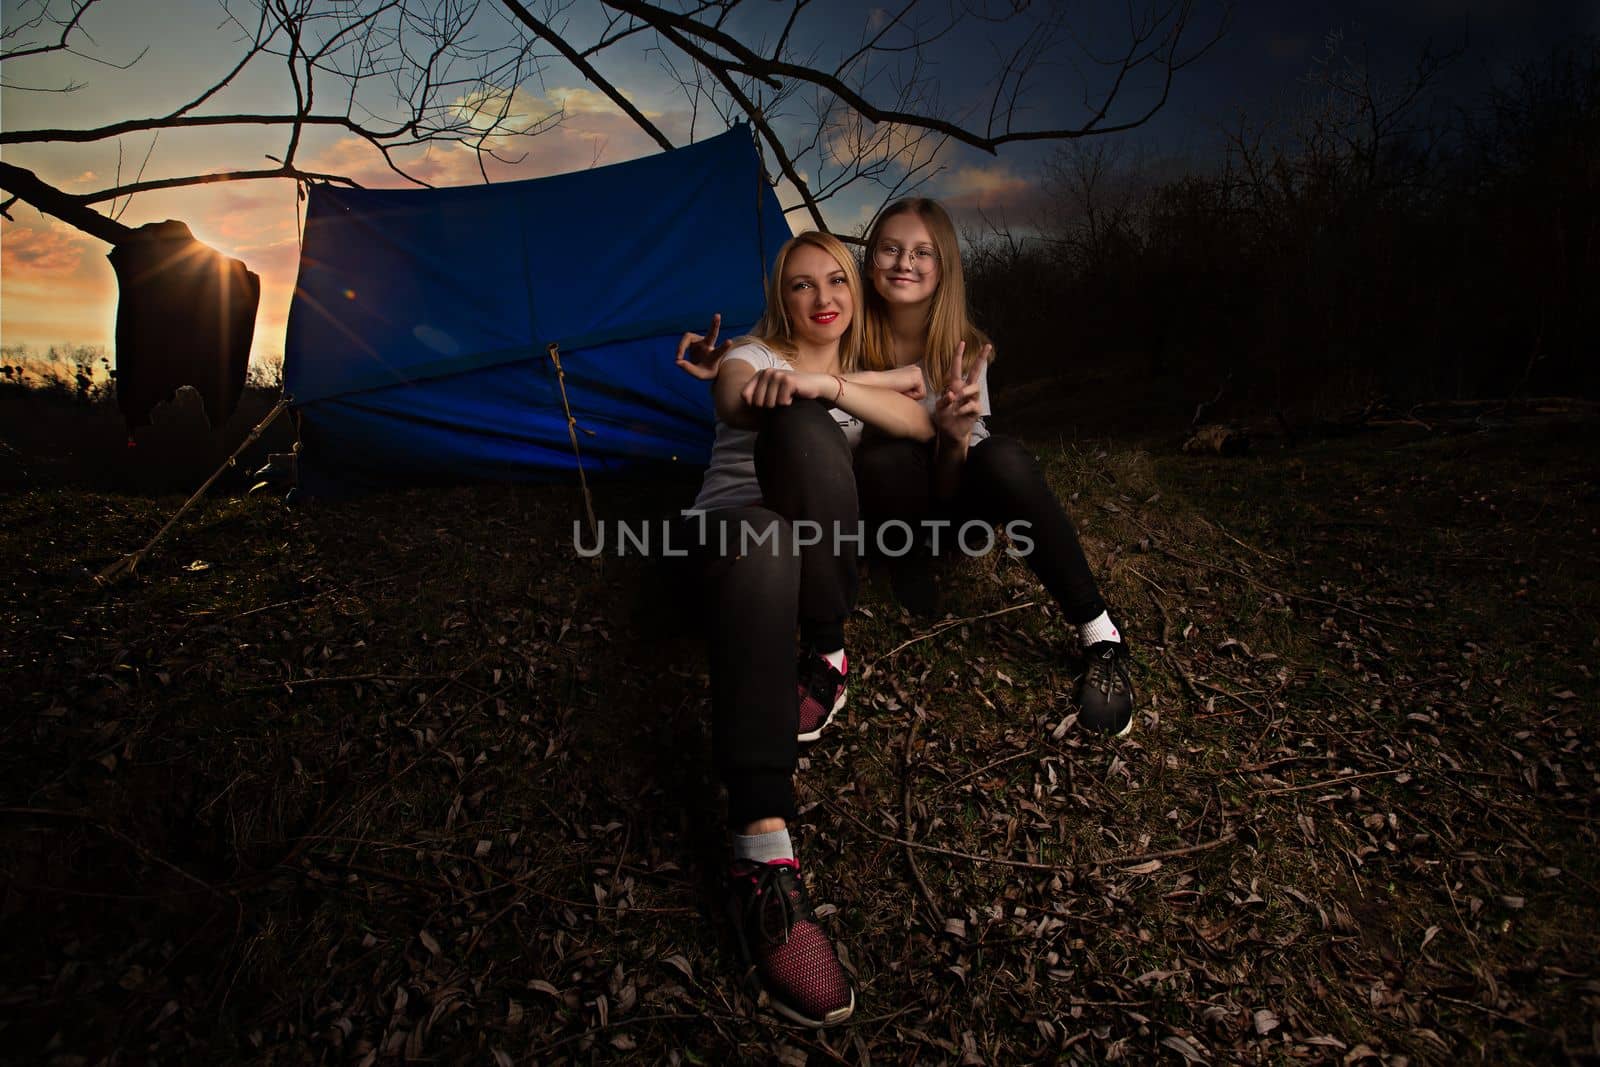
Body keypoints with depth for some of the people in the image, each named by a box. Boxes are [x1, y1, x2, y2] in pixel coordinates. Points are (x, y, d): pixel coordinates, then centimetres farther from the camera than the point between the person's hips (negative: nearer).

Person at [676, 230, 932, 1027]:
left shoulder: (862, 371, 19)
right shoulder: (752, 356, 10)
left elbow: (921, 425, -4)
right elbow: (736, 398, -15)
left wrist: (821, 385, -21)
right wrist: (759, 389, -39)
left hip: (816, 539, 2)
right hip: (732, 529, -2)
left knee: (802, 427, -30)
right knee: (765, 548, -43)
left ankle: (826, 654, -21)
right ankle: (762, 850, -54)